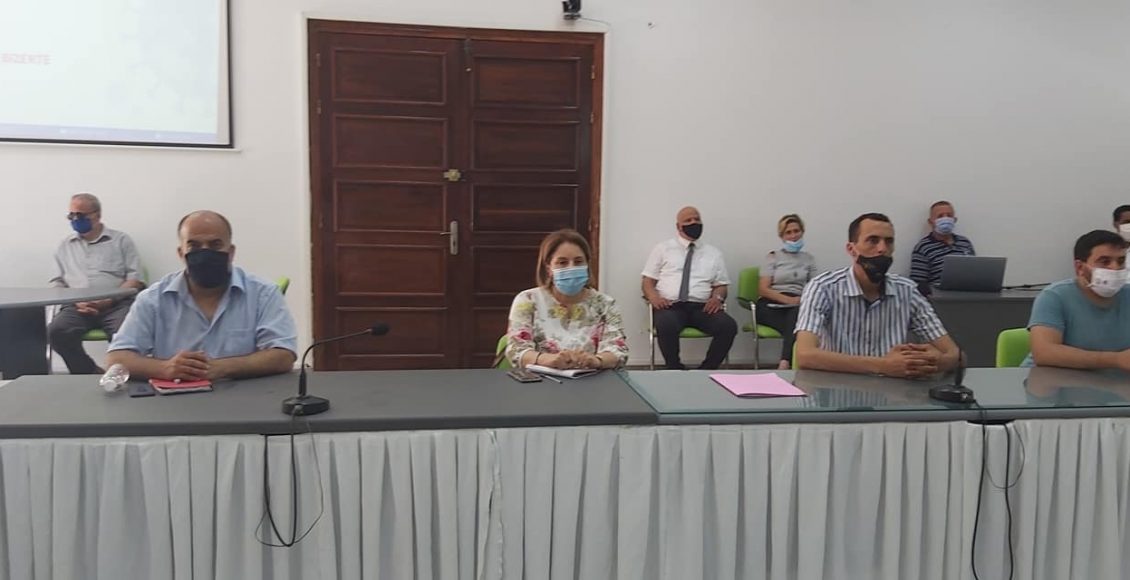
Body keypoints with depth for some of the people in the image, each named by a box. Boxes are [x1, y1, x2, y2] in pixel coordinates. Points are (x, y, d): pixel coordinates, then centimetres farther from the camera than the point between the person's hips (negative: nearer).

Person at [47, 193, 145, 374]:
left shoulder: (121, 240, 12)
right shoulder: (65, 245, 23)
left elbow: (135, 279, 3)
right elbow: (57, 283, 18)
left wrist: (108, 300, -11)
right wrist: (76, 301, -3)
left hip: (116, 304, -3)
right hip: (77, 306, 3)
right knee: (57, 331, -28)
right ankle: (93, 375, -18)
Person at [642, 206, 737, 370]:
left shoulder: (713, 253, 20)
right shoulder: (662, 249, 14)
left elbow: (721, 285, 18)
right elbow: (648, 281, 11)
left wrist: (717, 297, -6)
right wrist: (654, 297, -11)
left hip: (702, 307, 2)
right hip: (671, 306, -2)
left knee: (729, 326, -28)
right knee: (666, 325, -38)